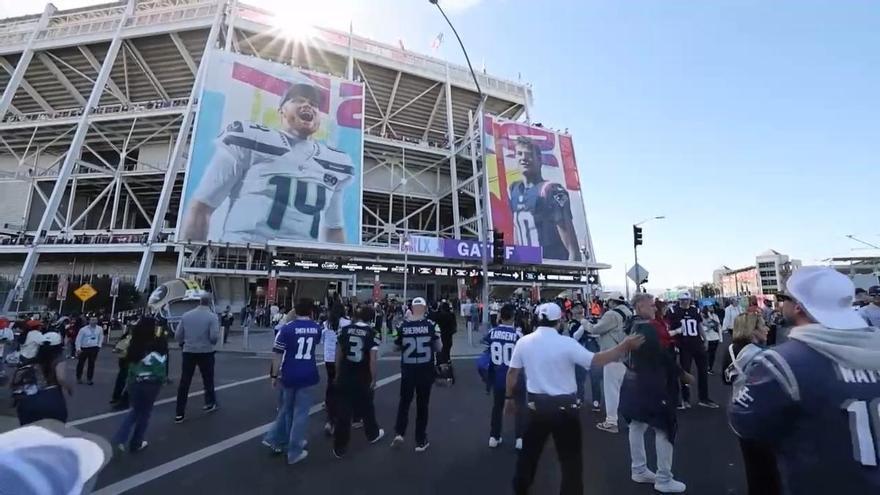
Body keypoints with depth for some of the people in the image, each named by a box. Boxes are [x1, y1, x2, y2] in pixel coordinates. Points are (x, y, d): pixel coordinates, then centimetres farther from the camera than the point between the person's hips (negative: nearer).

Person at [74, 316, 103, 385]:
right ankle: (78, 378, 30)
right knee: (80, 363, 11)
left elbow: (101, 337, 10)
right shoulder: (83, 329, -11)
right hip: (84, 348, -1)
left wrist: (99, 346, 4)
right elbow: (78, 339, -8)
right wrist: (78, 348, -13)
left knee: (91, 364, 7)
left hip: (94, 348, 1)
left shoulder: (99, 329, -3)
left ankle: (89, 379, 17)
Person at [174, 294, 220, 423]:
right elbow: (214, 337, -18)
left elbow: (178, 335, 4)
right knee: (208, 379, 15)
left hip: (188, 352, 3)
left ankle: (180, 413, 8)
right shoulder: (212, 316, -12)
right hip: (206, 352, -3)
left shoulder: (186, 315, 2)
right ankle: (210, 403, 30)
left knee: (184, 382, 7)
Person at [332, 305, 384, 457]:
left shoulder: (345, 329, -2)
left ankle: (339, 448, 17)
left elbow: (339, 353, 4)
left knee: (343, 411, 9)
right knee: (367, 406, 21)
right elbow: (373, 358, -15)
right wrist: (373, 378, -3)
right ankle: (373, 434, 41)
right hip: (363, 378, -1)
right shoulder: (371, 333, -11)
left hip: (345, 376, 2)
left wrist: (338, 372, 16)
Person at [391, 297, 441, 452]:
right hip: (425, 371, -1)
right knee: (422, 404, 12)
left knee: (404, 401, 21)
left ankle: (399, 433, 12)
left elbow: (396, 347, 4)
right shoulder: (431, 325, -10)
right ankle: (420, 441, 21)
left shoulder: (403, 325, -7)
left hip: (407, 370, 1)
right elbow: (439, 348, -5)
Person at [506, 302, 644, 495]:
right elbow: (597, 360, -18)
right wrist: (624, 346, -8)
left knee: (529, 452, 22)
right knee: (570, 458, 13)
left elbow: (512, 373, 1)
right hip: (564, 406, -4)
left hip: (536, 405, 4)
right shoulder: (567, 343, -17)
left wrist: (509, 397, 14)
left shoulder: (523, 342, -5)